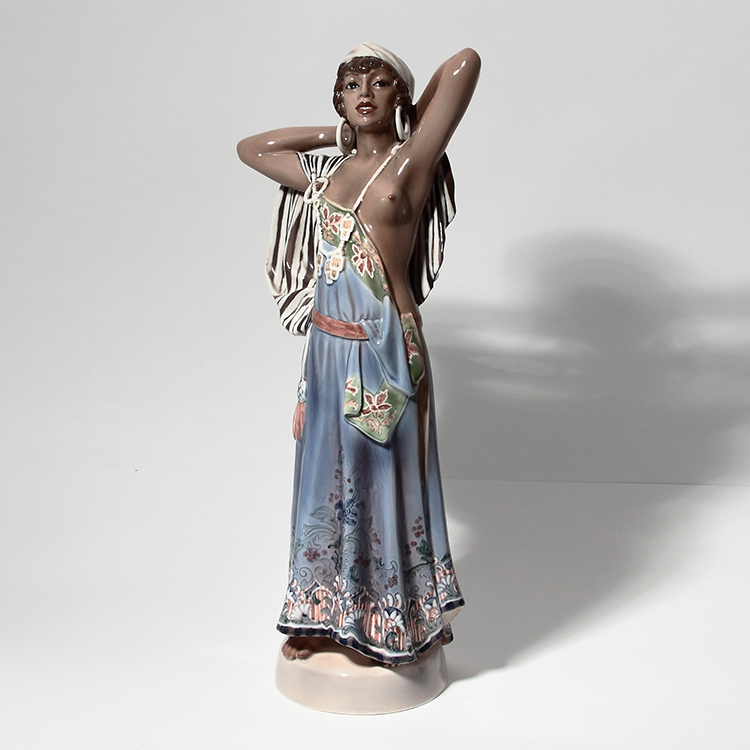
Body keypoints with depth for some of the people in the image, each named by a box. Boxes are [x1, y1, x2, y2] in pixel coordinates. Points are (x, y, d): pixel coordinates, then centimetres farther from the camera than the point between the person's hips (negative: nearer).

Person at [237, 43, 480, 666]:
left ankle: (394, 622, 25)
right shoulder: (324, 173, 11)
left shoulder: (411, 161, -5)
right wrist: (334, 132, 17)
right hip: (328, 343, 5)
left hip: (386, 347, -5)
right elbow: (250, 147, 25)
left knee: (384, 480, 6)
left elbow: (466, 62, -12)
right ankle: (323, 614, 31)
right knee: (327, 477, 14)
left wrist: (410, 122, 5)